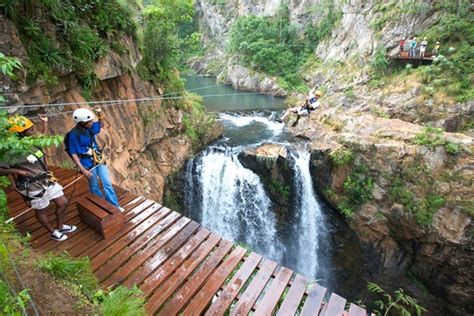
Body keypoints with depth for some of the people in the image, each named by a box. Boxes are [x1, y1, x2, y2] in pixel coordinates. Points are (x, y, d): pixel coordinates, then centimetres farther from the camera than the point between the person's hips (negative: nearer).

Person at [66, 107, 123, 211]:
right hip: (88, 164, -6)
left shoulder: (90, 128, -4)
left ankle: (115, 206, 20)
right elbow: (74, 154, -16)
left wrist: (99, 112, -2)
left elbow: (101, 124, 18)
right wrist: (83, 170, -18)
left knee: (107, 183, 9)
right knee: (94, 186, 12)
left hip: (99, 160, 6)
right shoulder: (74, 135, -20)